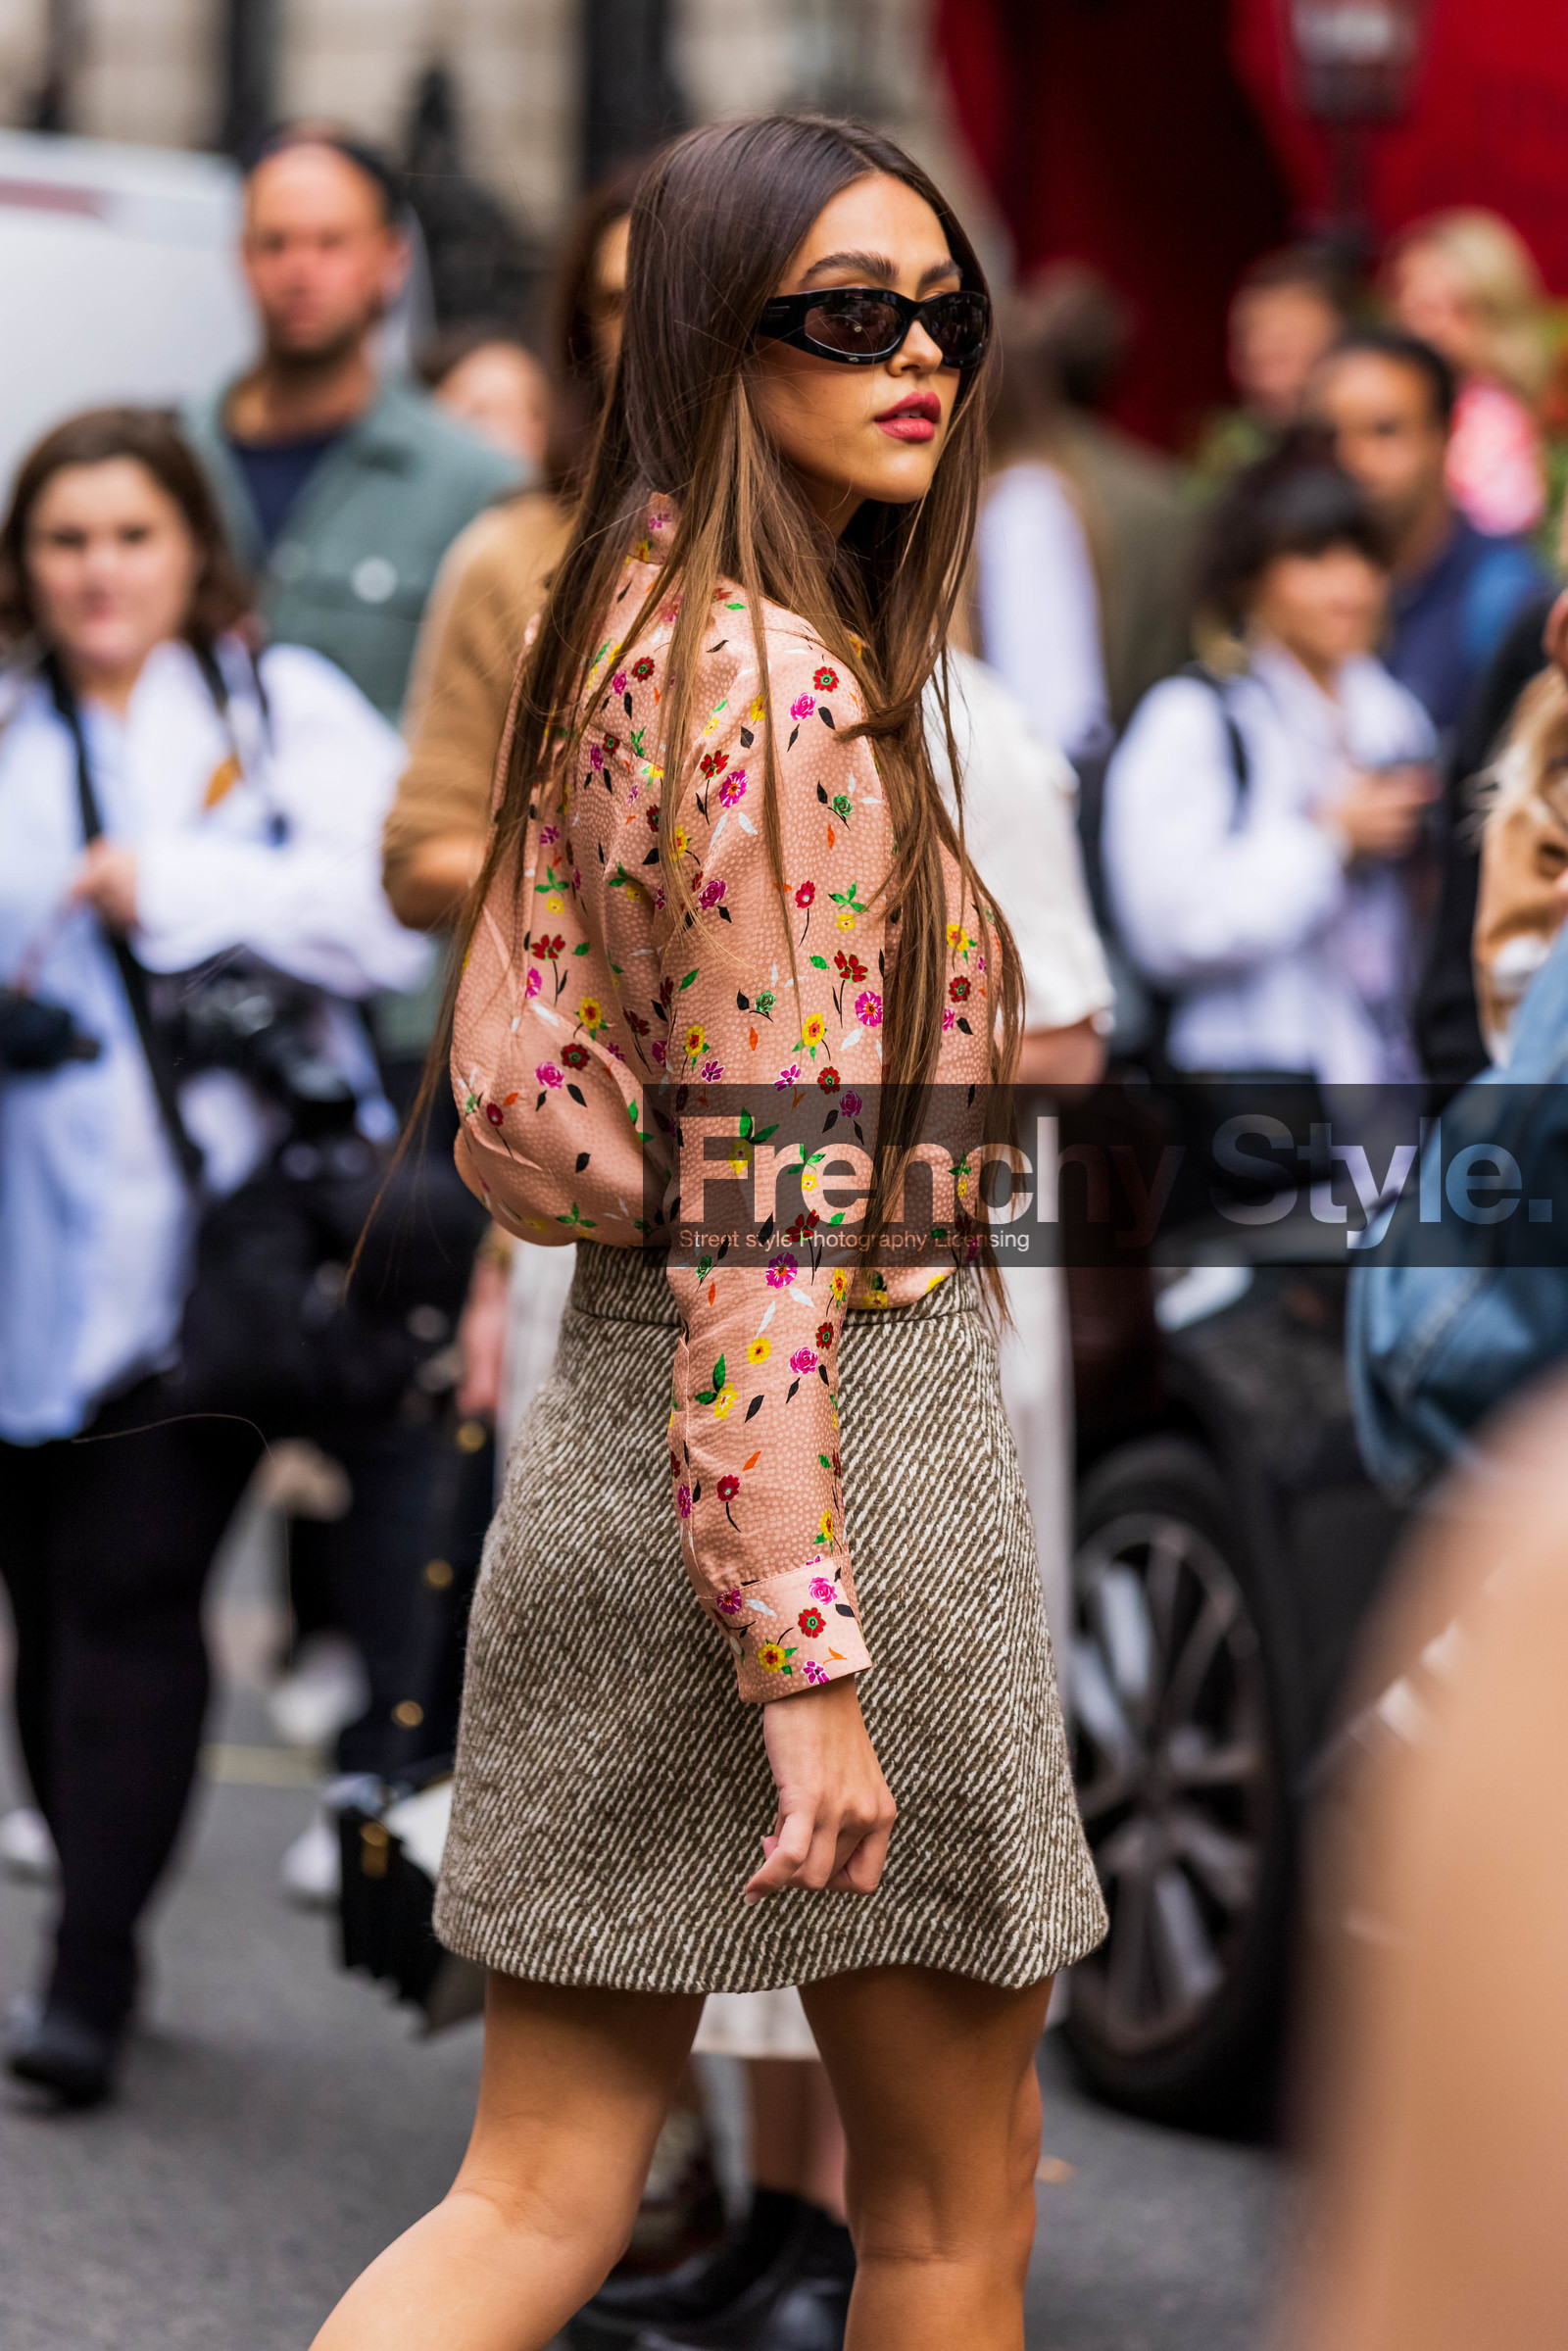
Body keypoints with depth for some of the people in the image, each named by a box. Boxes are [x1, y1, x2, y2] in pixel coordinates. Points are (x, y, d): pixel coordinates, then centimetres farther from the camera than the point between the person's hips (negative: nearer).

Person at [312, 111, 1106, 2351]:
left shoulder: (631, 630, 12)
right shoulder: (783, 679, -17)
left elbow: (522, 1074, 17)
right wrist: (808, 1654, -22)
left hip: (606, 1412, 9)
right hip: (830, 1438, -9)